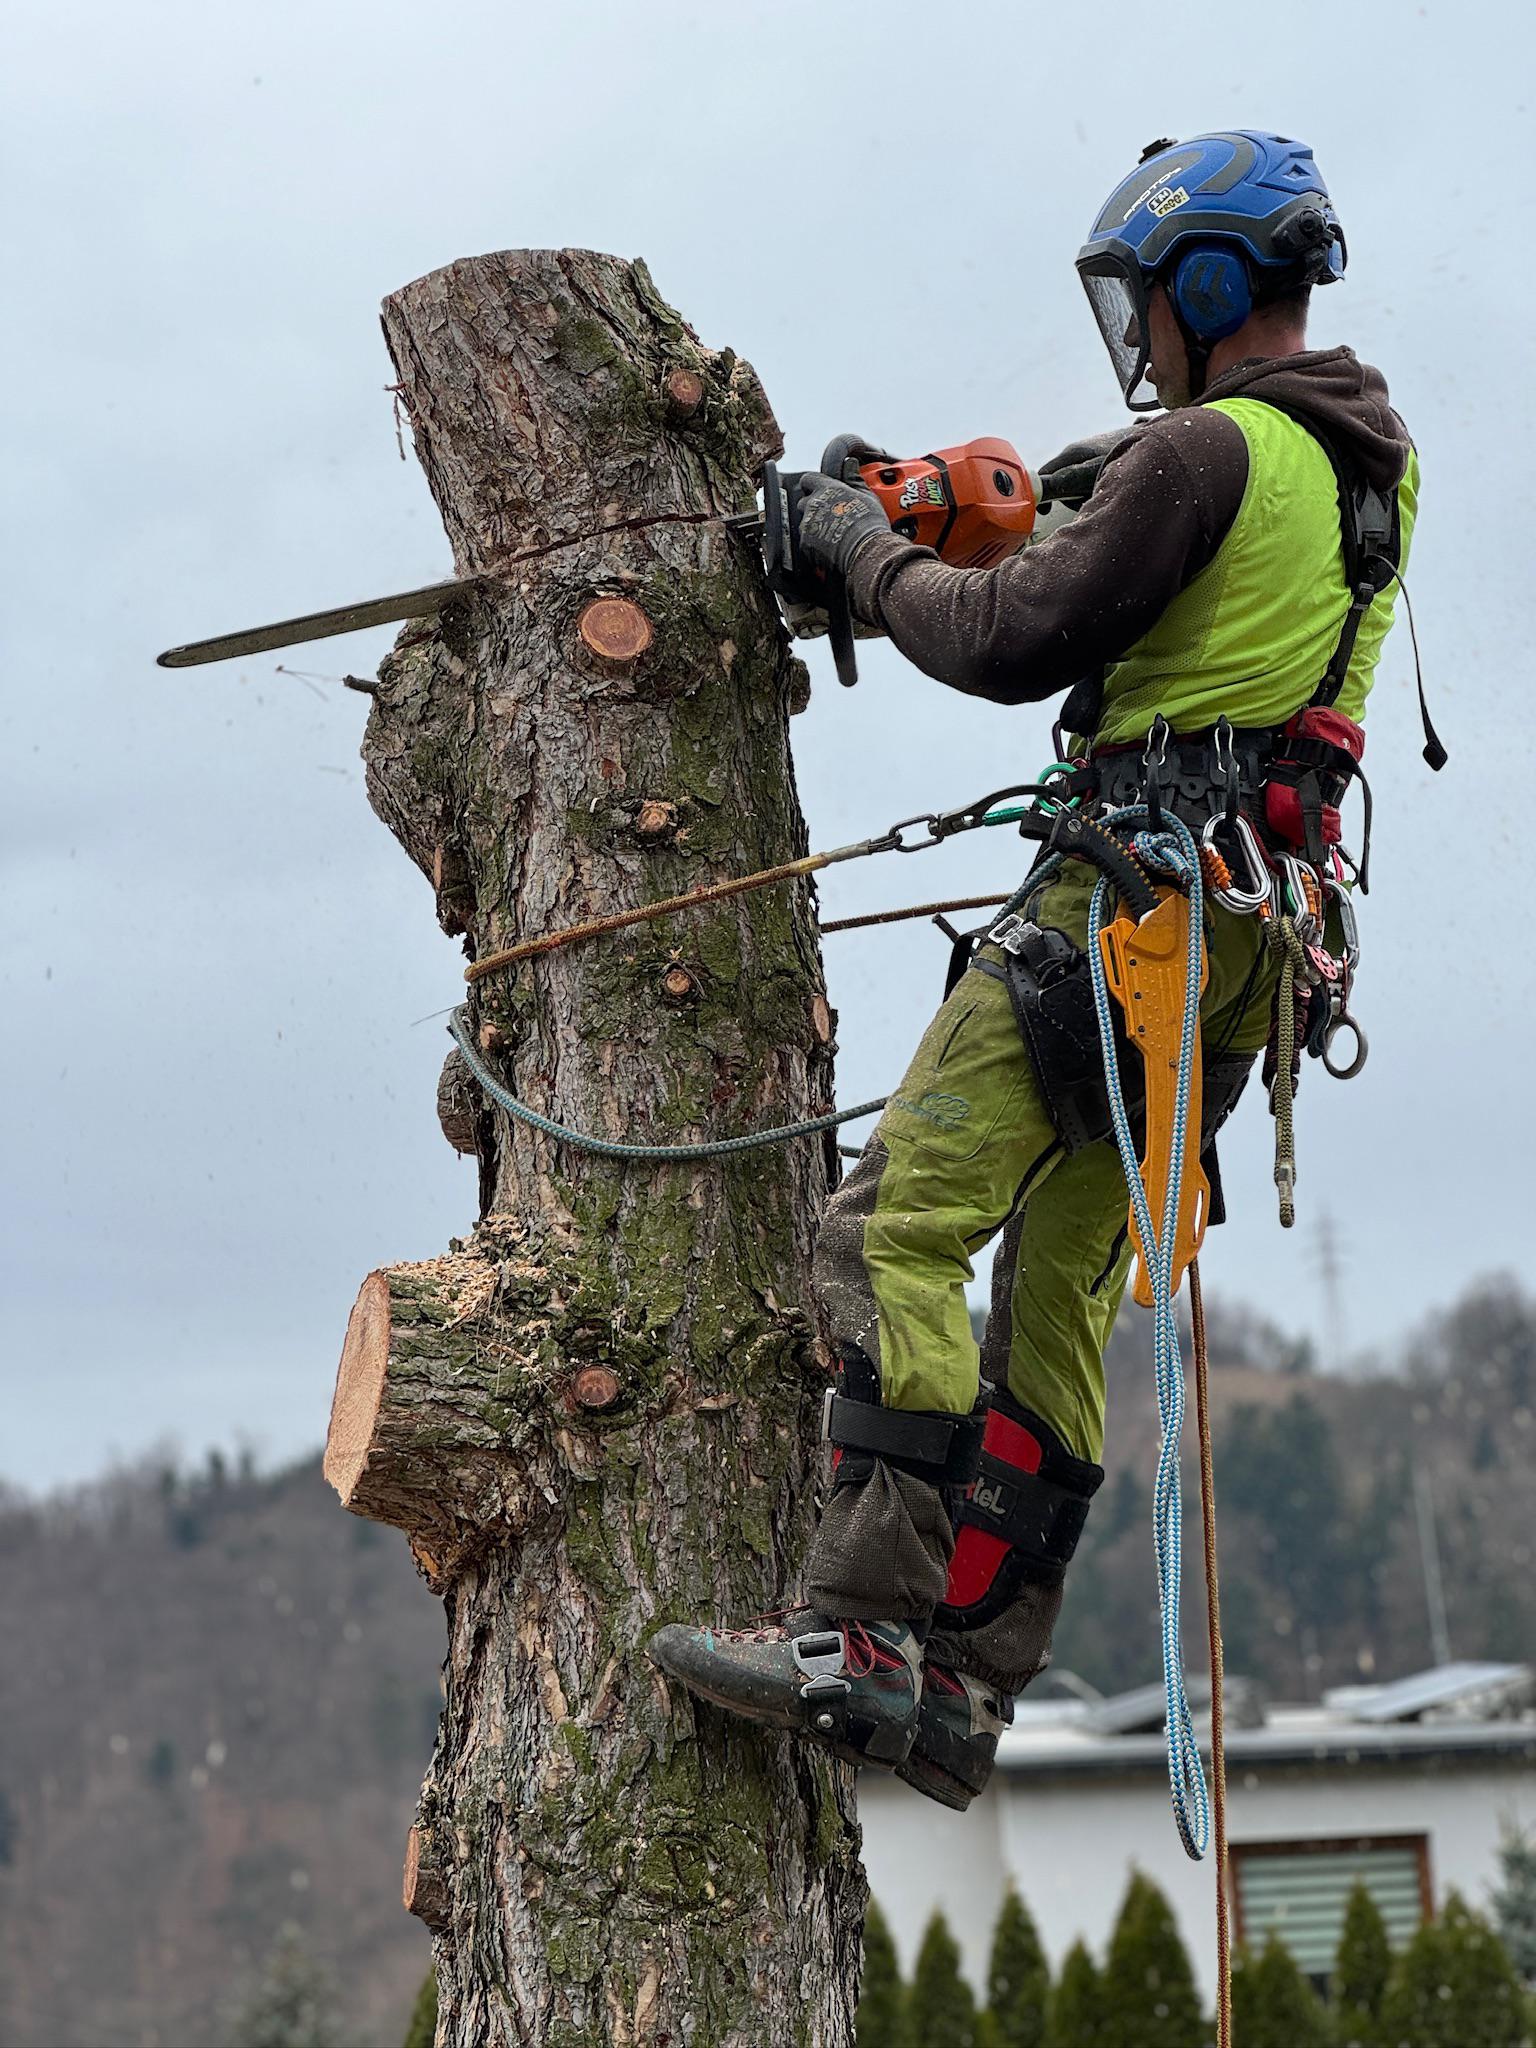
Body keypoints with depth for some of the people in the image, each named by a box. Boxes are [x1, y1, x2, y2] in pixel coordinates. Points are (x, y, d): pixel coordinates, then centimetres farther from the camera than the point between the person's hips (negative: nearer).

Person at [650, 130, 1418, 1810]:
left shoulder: (1203, 451, -10)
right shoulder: (1368, 463, 18)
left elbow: (1017, 643, -10)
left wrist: (868, 553, 5)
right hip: (1258, 933, 10)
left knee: (898, 1228, -13)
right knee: (1059, 1292, 10)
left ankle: (862, 1636, -20)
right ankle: (968, 1685, 8)